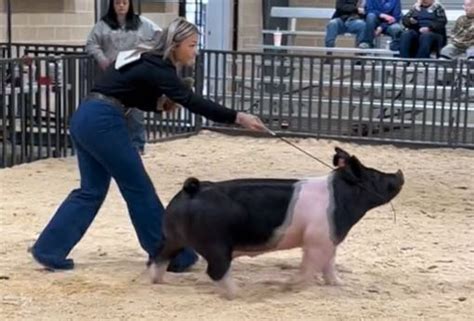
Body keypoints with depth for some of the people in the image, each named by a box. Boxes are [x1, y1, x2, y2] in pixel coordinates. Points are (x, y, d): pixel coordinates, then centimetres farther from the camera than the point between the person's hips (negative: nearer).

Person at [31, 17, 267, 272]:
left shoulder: (146, 62, 17)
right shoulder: (158, 70, -11)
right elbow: (194, 103, -20)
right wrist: (238, 118, -25)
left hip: (84, 119, 9)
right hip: (103, 123, -9)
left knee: (92, 190, 14)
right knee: (139, 188, 0)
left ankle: (49, 249, 14)